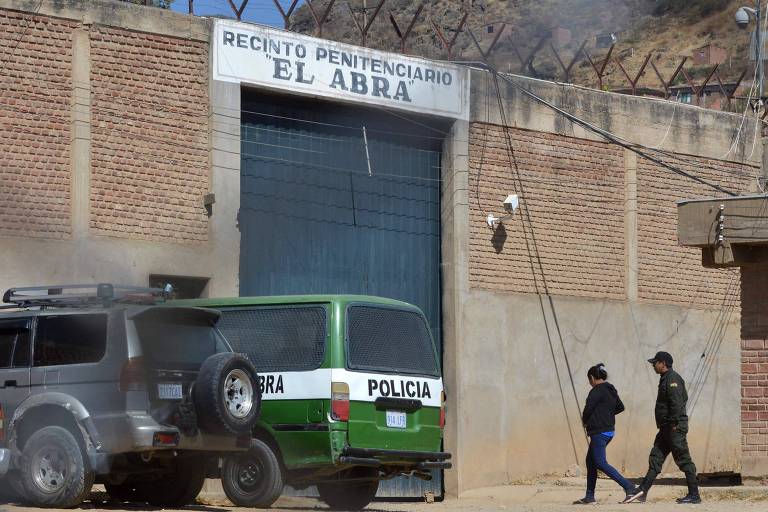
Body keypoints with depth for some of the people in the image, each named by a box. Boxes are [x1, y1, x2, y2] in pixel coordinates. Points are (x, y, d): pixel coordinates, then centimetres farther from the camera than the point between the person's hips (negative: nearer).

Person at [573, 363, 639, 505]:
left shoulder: (596, 391, -15)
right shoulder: (611, 390, 12)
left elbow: (588, 409, -18)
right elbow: (620, 407, 23)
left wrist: (585, 420, 2)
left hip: (599, 432, -10)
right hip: (609, 430, 10)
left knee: (601, 463, -8)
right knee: (590, 461, 15)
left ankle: (629, 487, -15)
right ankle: (590, 496, 16)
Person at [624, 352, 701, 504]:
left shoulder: (672, 379, -13)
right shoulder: (666, 379, 18)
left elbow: (677, 402, -22)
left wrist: (674, 423, -23)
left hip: (675, 428, -11)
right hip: (666, 428, 11)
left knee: (684, 460, -7)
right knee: (655, 457, 9)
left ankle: (694, 495, -4)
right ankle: (643, 491, 10)